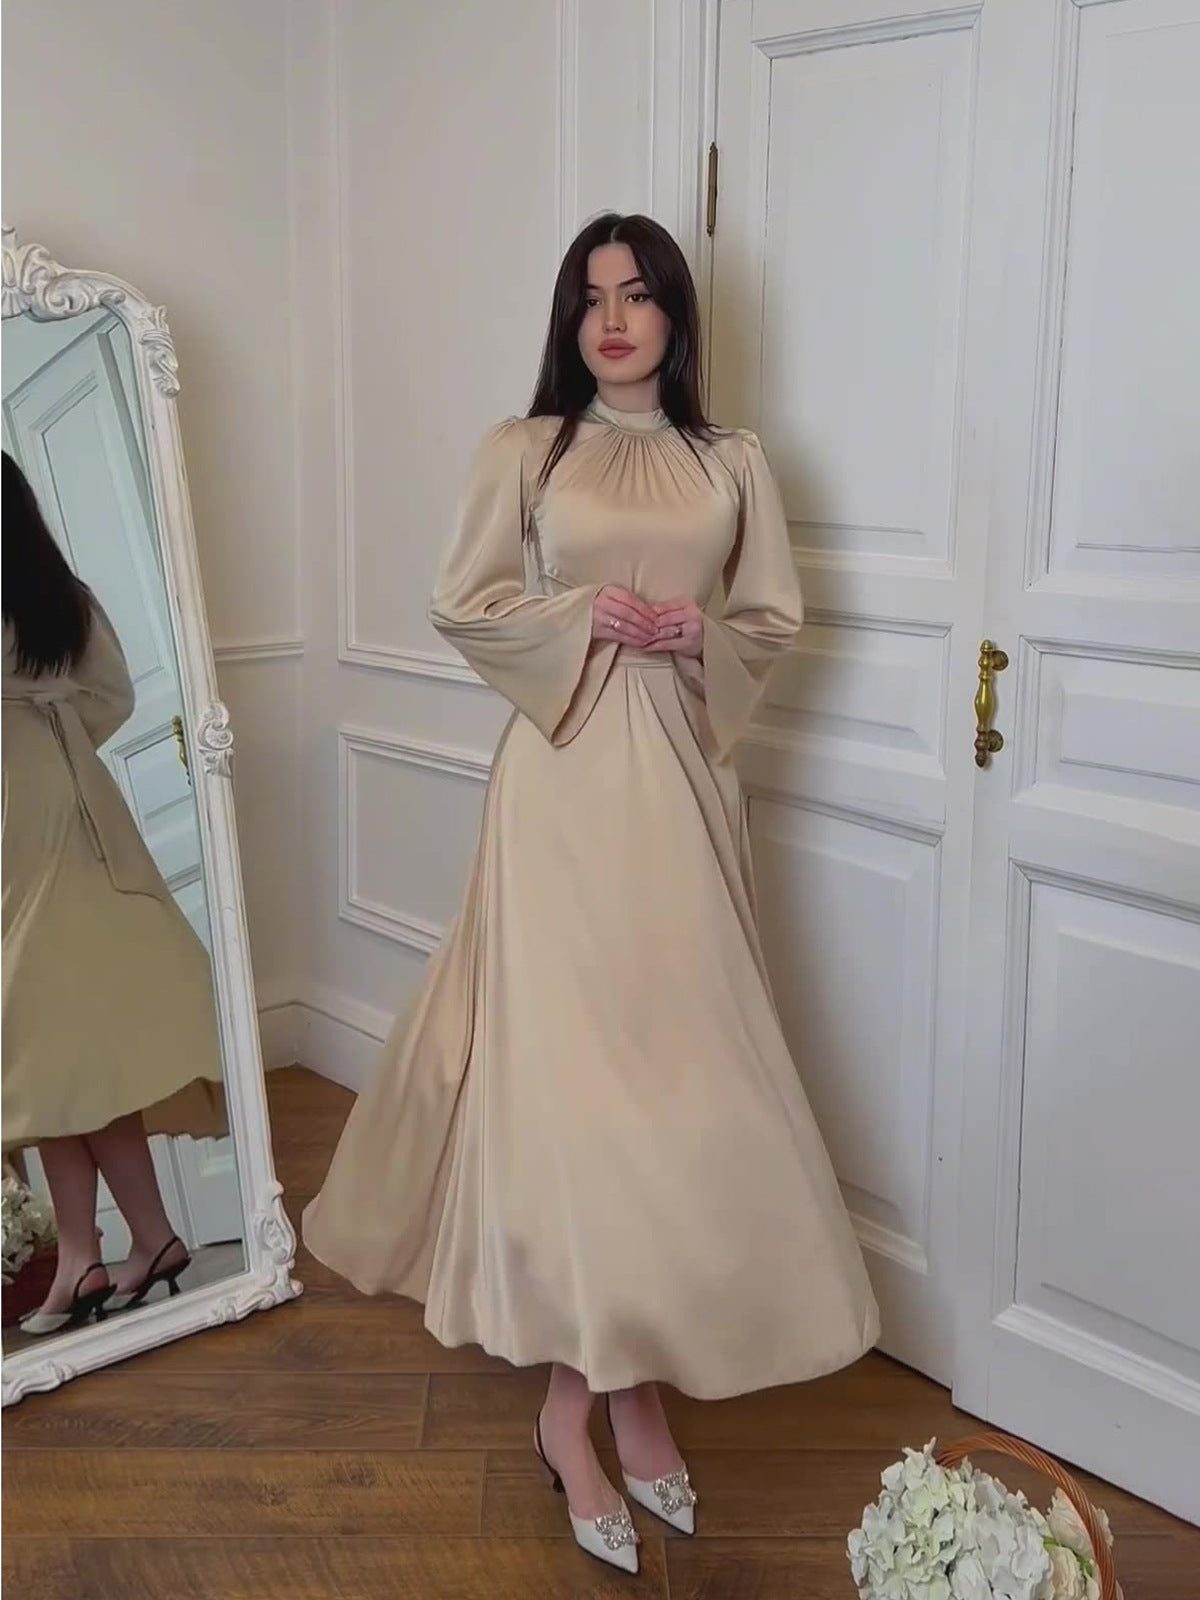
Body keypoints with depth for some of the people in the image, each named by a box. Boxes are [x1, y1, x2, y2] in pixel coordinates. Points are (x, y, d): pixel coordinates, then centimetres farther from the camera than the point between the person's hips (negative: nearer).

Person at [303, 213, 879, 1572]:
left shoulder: (731, 464, 11)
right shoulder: (522, 451, 4)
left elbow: (775, 620, 12)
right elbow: (462, 608, 2)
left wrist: (695, 635, -8)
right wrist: (585, 615, -11)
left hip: (680, 779, 3)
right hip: (564, 776, -3)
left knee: (671, 1053, 3)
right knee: (563, 1057, -6)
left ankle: (627, 1374, 17)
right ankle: (583, 1403, 5)